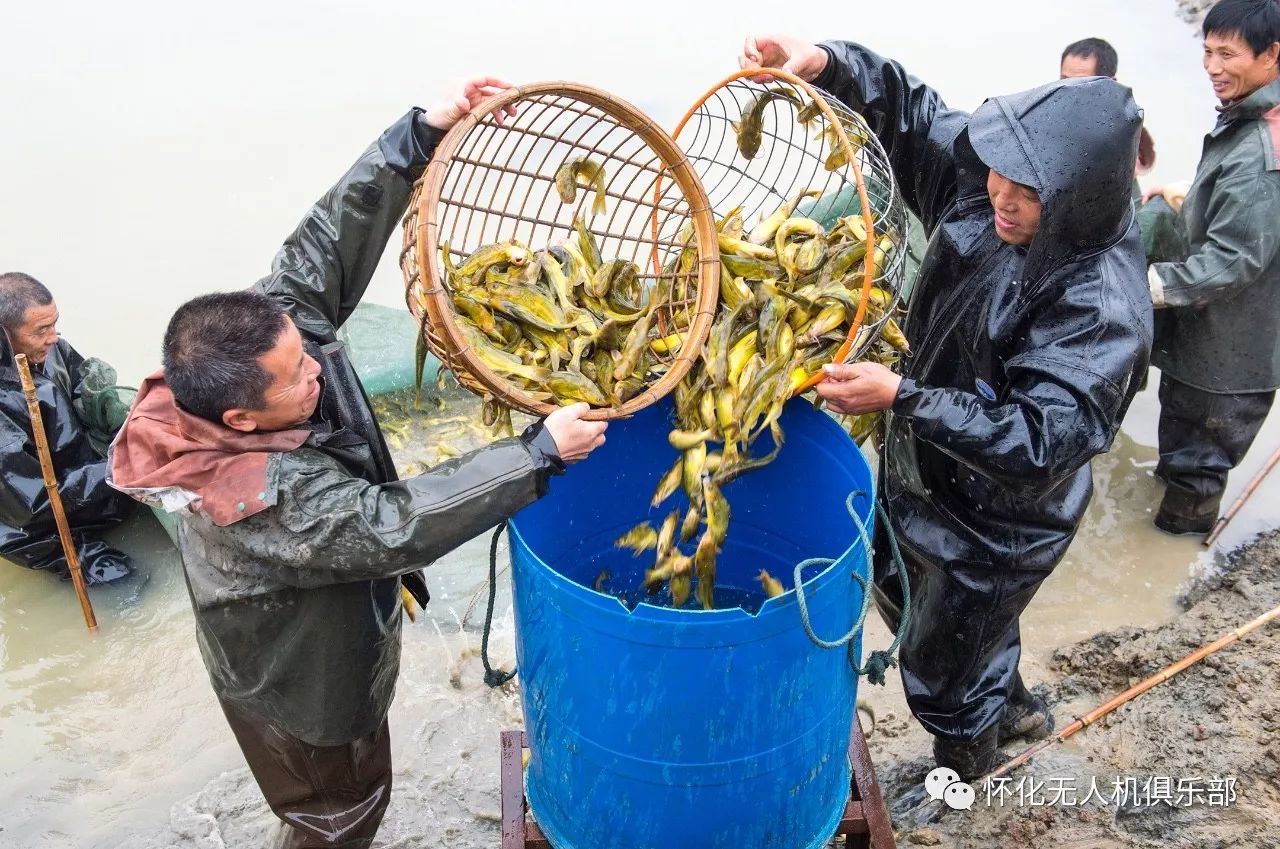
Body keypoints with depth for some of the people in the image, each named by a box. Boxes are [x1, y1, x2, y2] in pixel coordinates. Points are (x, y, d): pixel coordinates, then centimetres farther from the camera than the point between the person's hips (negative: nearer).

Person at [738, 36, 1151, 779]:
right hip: (921, 473, 8)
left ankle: (968, 762, 52)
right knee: (904, 598, 31)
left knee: (942, 667, 16)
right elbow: (910, 110, -4)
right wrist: (826, 63, -21)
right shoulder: (978, 187, -14)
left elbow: (1038, 441, -37)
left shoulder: (1104, 307, -33)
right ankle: (1012, 705, 59)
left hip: (995, 524, -7)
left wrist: (902, 399, -43)